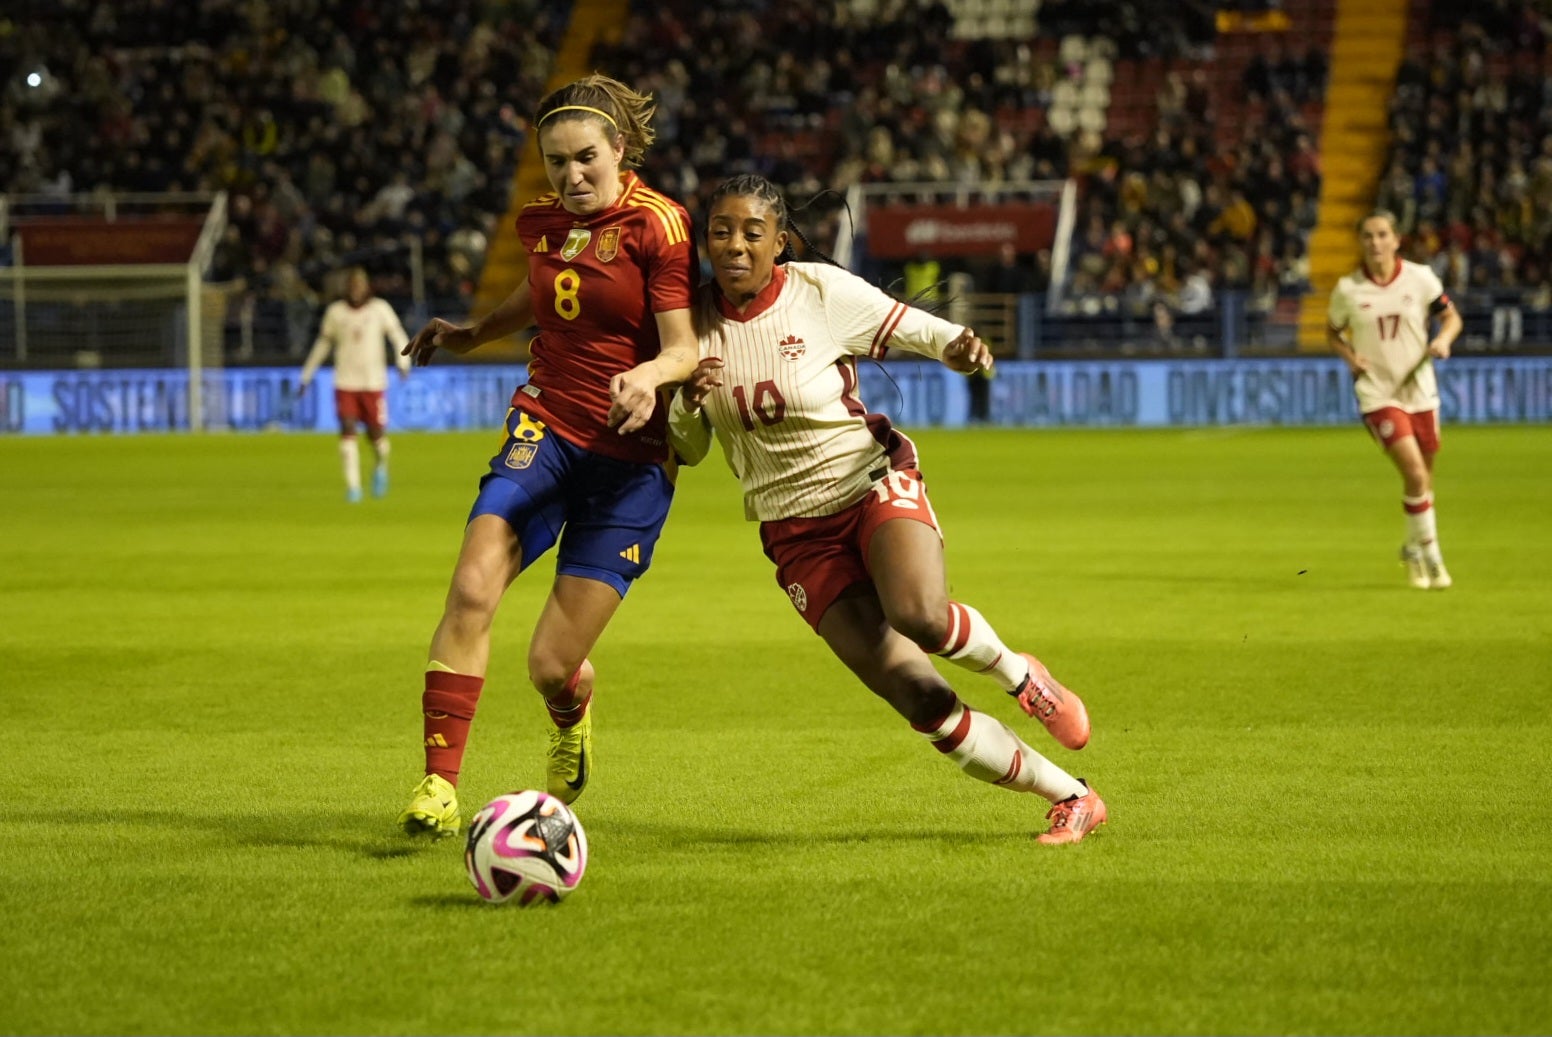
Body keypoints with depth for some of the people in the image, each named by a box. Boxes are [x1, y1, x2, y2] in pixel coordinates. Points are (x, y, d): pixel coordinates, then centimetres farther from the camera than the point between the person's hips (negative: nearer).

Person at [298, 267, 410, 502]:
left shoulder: (380, 309, 2)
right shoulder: (335, 311, 6)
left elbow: (399, 338, 1)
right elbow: (323, 343, 17)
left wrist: (403, 361, -18)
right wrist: (307, 374, 19)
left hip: (374, 383, -1)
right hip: (345, 383, 1)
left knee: (377, 434, -1)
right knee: (347, 432, -12)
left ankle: (381, 466, 32)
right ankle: (353, 487, -9)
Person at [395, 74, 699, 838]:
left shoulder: (658, 225, -10)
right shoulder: (543, 222, 7)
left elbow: (686, 348, -15)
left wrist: (649, 376, -34)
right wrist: (470, 335, 30)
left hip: (630, 456, -4)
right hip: (544, 426, 4)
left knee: (551, 667, -4)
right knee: (472, 588, -22)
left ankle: (571, 719, 35)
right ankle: (440, 782, -17)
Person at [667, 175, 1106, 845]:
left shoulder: (822, 292, -10)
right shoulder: (695, 320, -2)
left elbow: (909, 327, 1)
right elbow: (687, 450, 8)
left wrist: (959, 346, -22)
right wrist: (688, 403, -15)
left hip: (872, 481, -2)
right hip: (795, 532, 2)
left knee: (920, 615, -36)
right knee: (921, 700, -11)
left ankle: (1020, 675, -2)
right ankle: (1072, 799, 4)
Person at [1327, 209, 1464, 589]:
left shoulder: (1421, 278, -4)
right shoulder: (1348, 289, -6)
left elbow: (1451, 316, 8)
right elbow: (1332, 332, 10)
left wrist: (1443, 340, -13)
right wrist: (1349, 356, -9)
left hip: (1419, 389, 3)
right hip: (1376, 393, -3)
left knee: (1423, 477, 10)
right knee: (1415, 472, -19)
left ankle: (1413, 550, 35)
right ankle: (1431, 557, -6)